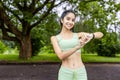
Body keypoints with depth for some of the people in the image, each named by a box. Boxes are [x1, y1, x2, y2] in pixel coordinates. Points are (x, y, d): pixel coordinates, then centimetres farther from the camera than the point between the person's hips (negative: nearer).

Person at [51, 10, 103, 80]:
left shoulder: (78, 35, 10)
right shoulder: (54, 38, 4)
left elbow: (100, 34, 3)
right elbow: (61, 56, -12)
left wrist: (91, 35, -22)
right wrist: (77, 47, -29)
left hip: (80, 73, 2)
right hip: (65, 74, -2)